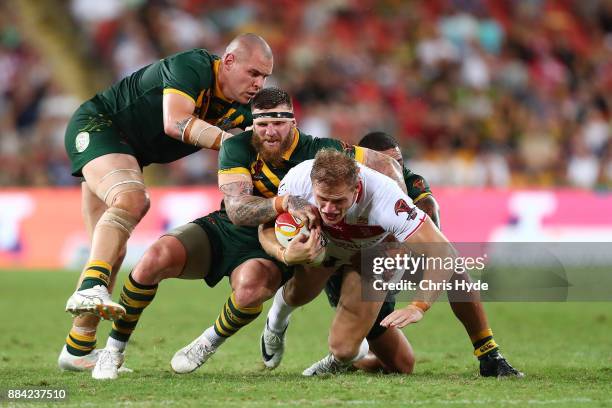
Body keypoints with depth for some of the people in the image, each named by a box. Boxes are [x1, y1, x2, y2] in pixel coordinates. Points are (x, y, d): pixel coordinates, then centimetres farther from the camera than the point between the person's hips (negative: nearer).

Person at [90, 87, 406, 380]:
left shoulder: (318, 151, -16)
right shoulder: (238, 147, -14)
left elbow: (386, 164, -8)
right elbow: (237, 210, -27)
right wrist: (284, 203, -43)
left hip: (270, 249, -2)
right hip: (223, 232, 2)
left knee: (250, 287, -40)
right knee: (155, 259, -25)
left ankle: (209, 343, -7)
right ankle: (114, 350, -6)